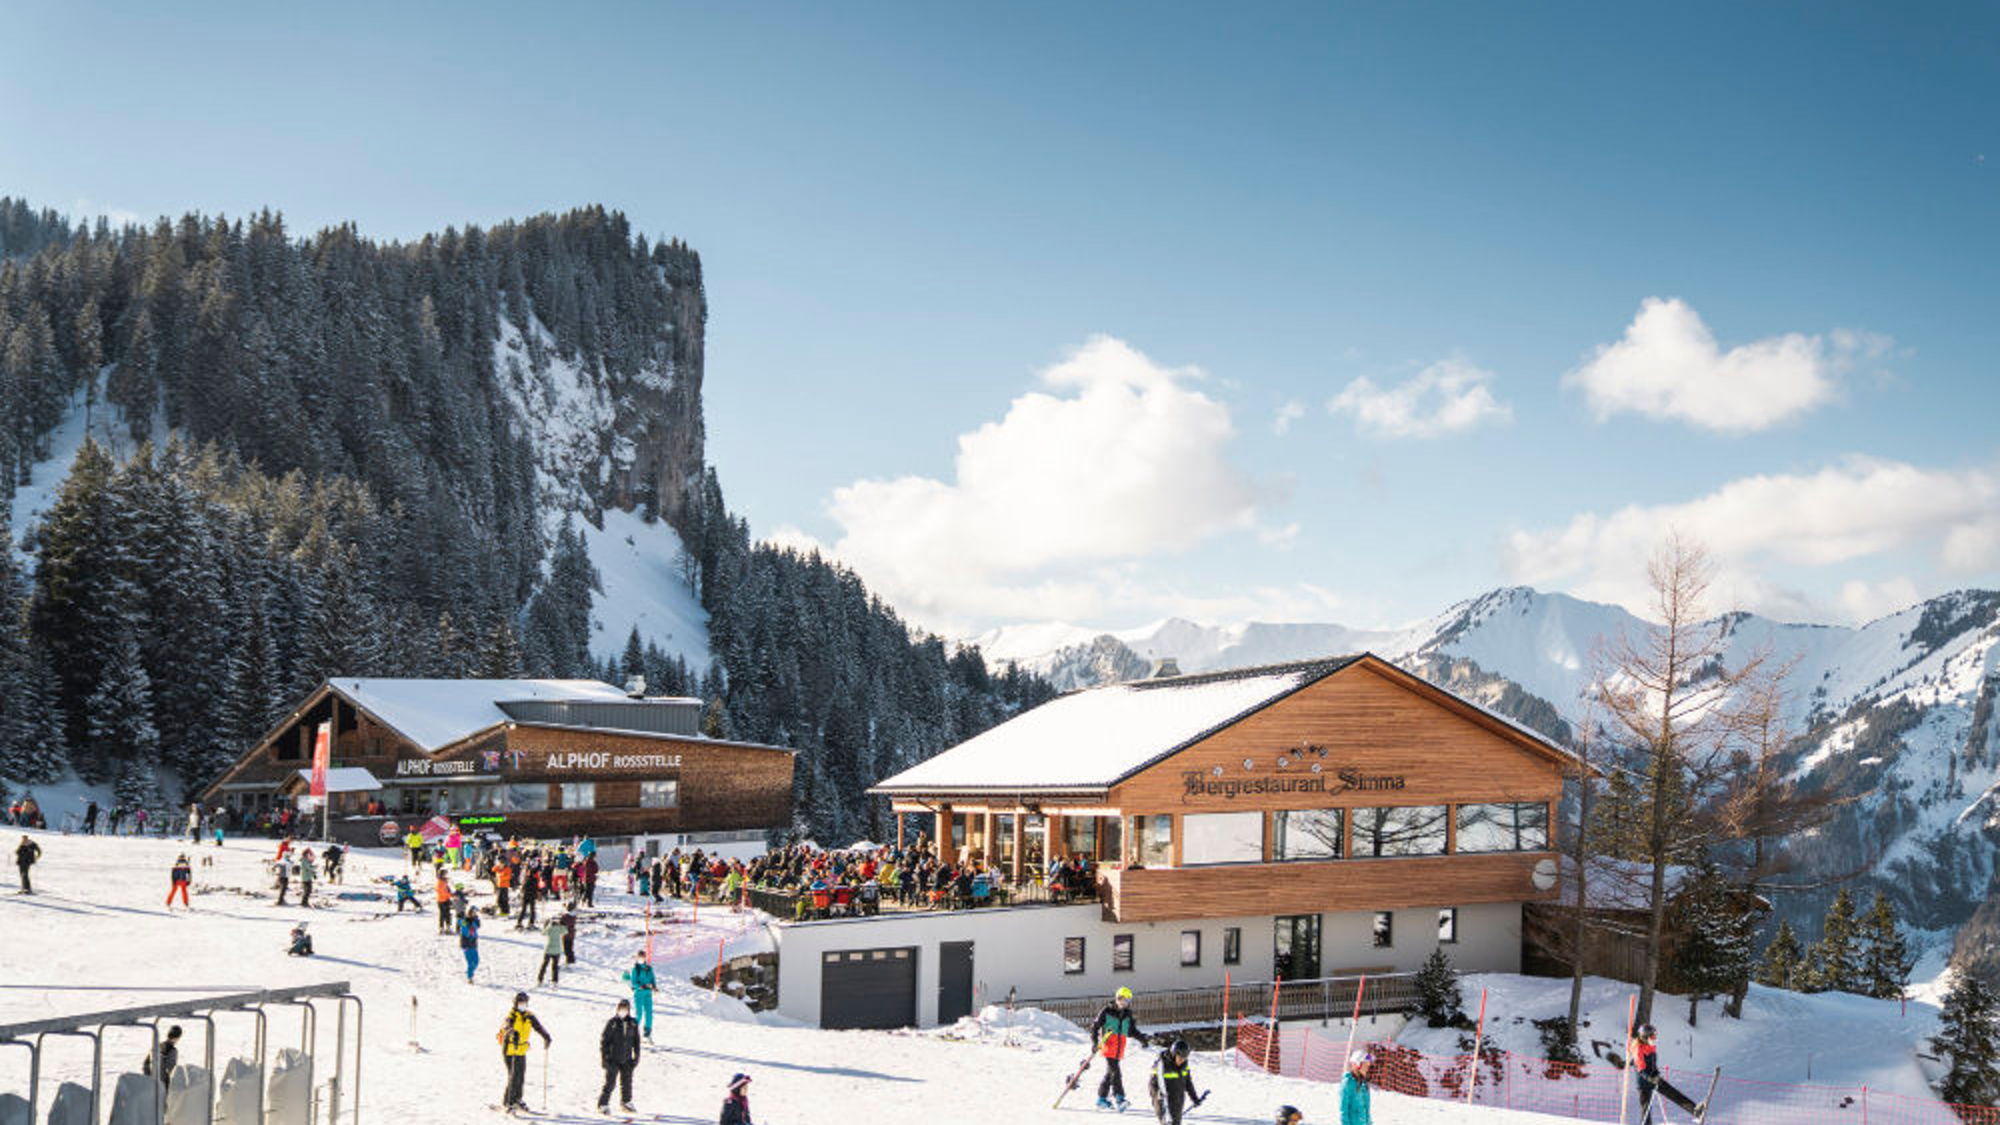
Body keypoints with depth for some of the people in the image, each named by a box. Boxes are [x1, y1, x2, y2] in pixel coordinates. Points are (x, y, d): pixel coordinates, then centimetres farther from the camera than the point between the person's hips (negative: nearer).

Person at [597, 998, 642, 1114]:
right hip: (612, 1059, -4)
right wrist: (603, 1056, -7)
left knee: (626, 1081, 11)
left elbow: (636, 1041, 11)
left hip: (626, 1059, 4)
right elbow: (603, 1040, -4)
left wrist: (636, 1056, 8)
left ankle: (626, 1103, 28)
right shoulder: (611, 1023, -8)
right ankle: (603, 1105, 6)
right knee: (609, 1082, -5)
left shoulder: (633, 1023, 3)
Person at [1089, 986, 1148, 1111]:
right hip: (1108, 1046, -5)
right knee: (1115, 1072, -17)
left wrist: (1142, 1038, 2)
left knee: (1110, 1072, 11)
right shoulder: (1107, 1011, -3)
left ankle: (1102, 1099, 20)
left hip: (1119, 1049, 5)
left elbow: (1132, 1031, 19)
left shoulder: (1127, 1015, 12)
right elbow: (1095, 1025, 0)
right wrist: (1095, 1041, -10)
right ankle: (1119, 1098, -20)